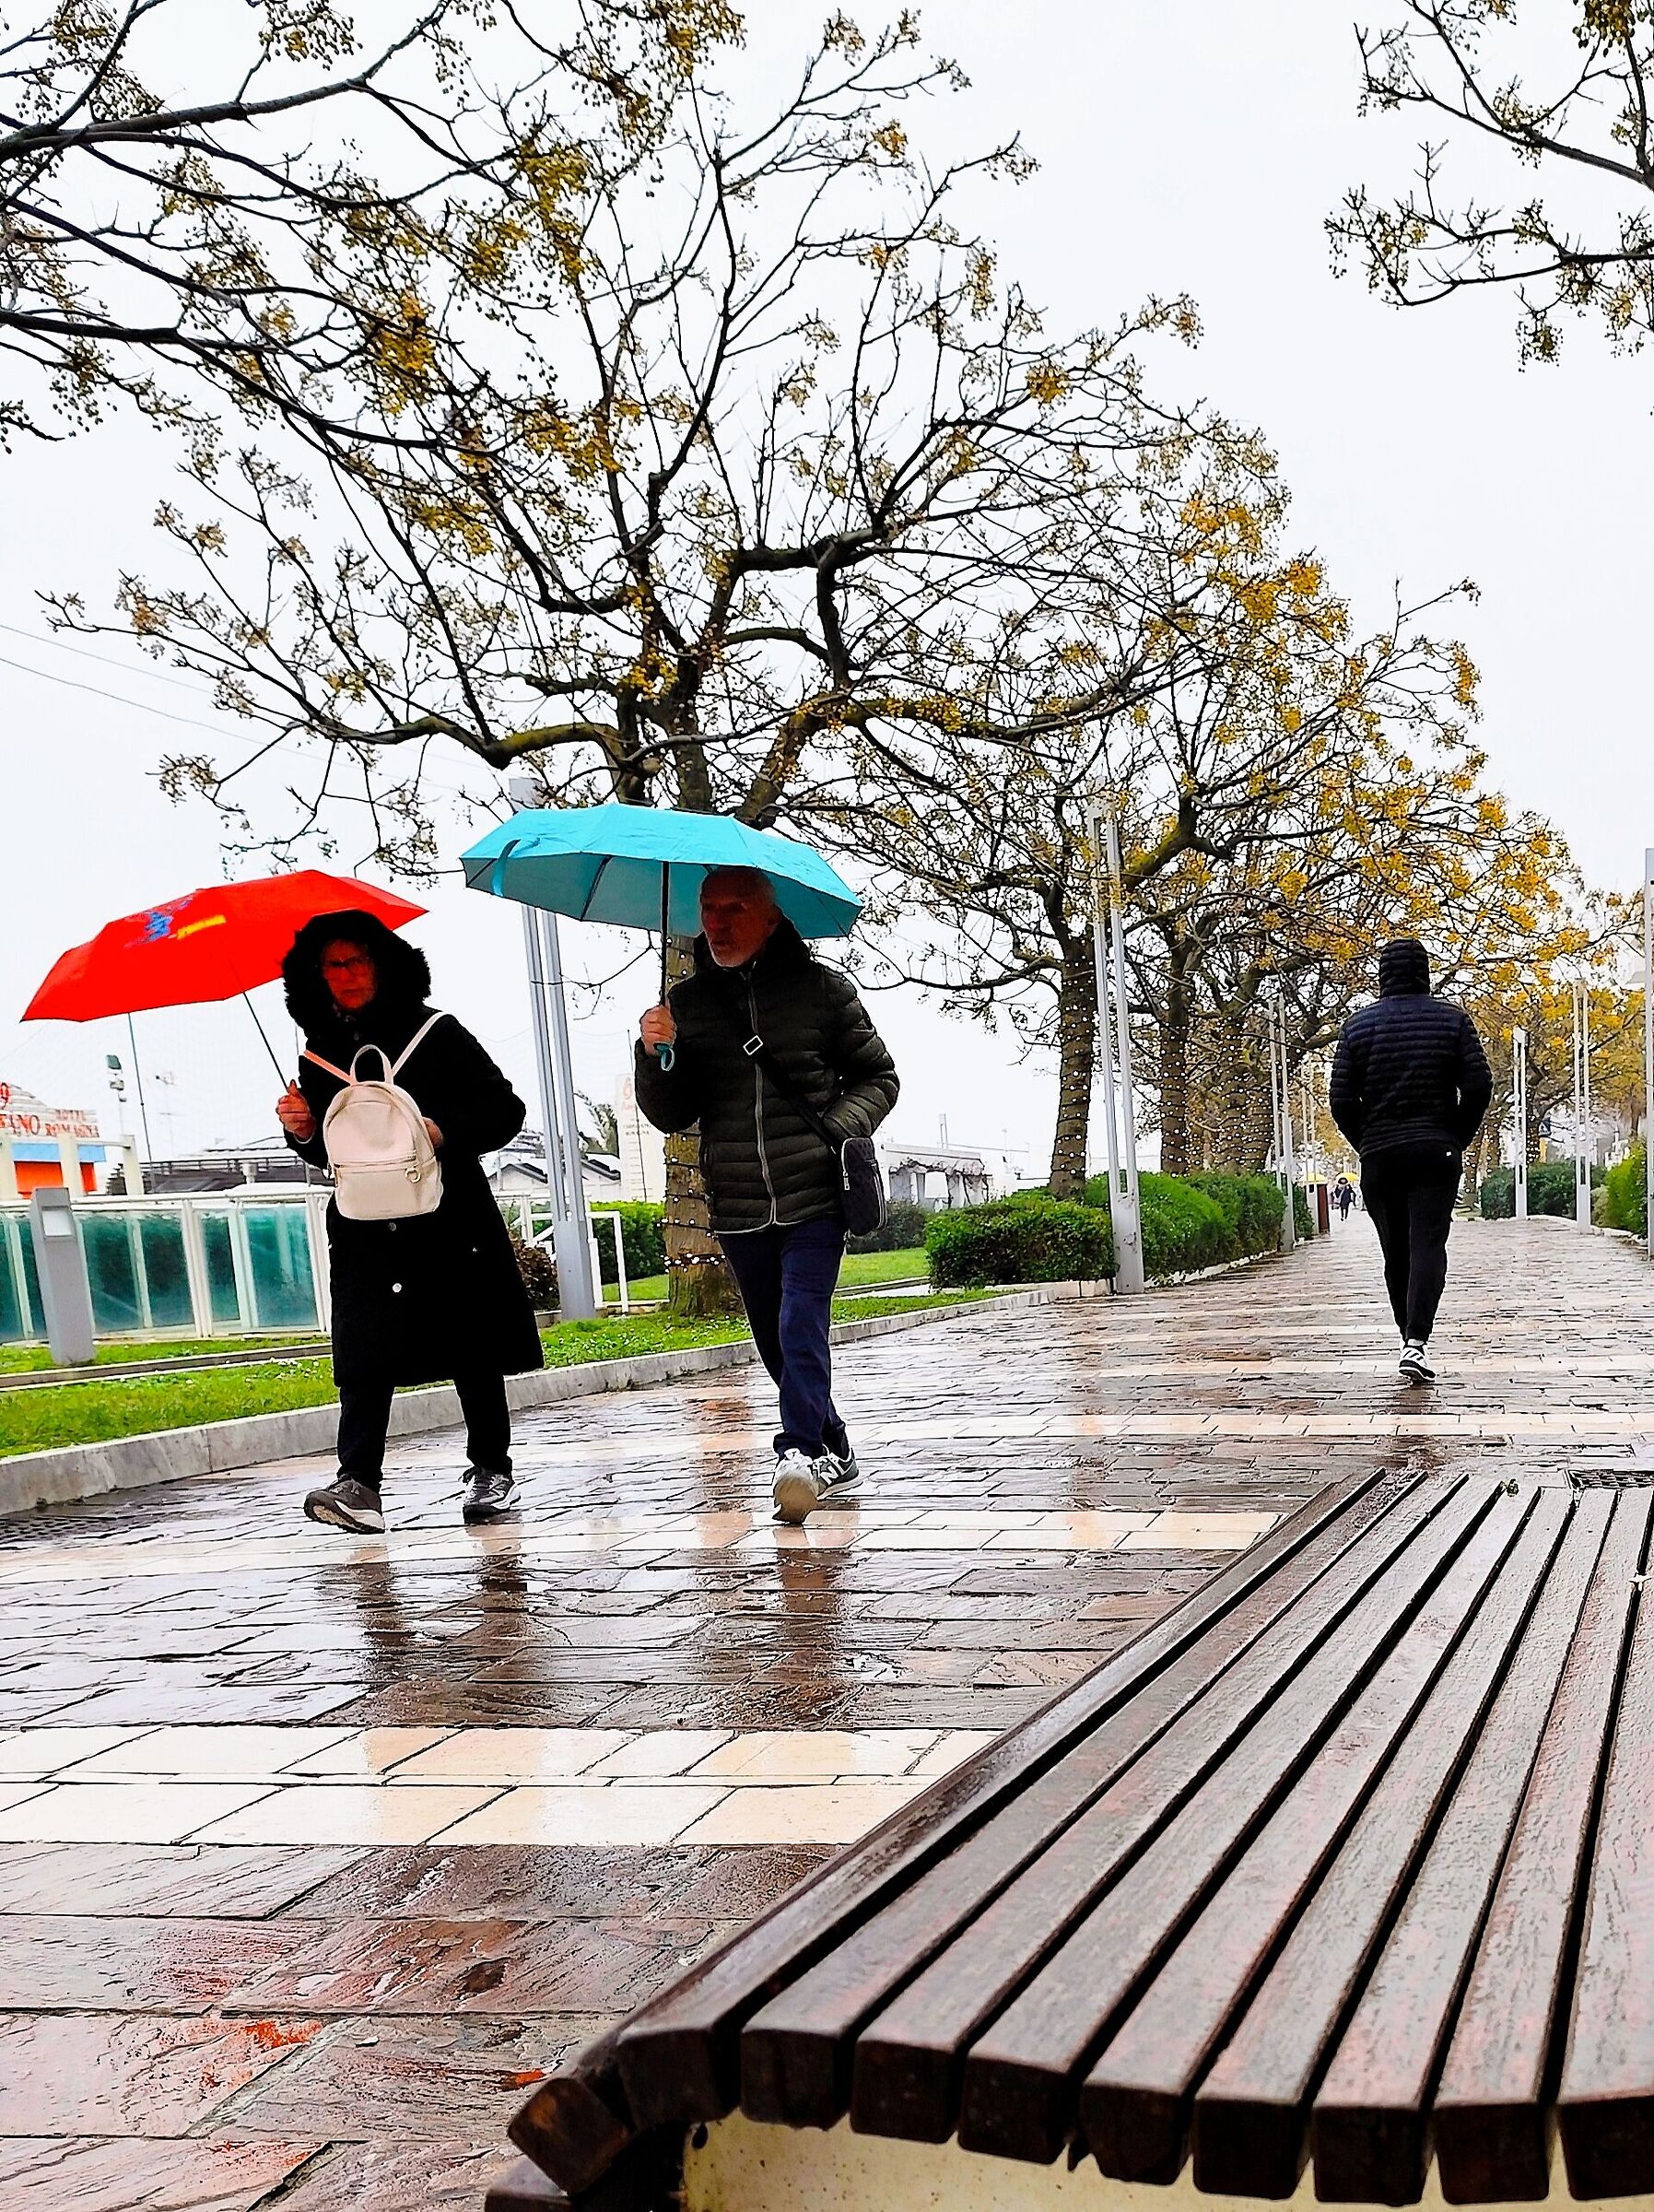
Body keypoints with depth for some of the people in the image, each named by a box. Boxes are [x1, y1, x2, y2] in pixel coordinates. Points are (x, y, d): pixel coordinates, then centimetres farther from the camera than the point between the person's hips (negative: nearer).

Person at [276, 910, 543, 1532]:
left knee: (473, 1352, 5)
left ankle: (492, 1470, 18)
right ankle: (357, 1484, -15)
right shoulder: (320, 1052, 10)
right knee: (365, 1354, -11)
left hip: (452, 1217, -2)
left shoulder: (437, 1033, 0)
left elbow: (505, 1109, -1)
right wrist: (302, 1132, -3)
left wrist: (444, 1131, -17)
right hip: (366, 1228, 2)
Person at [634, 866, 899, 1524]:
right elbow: (671, 1116, 8)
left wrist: (842, 1125, -10)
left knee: (801, 1325, -17)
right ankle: (834, 1455, 26)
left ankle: (800, 1451, -17)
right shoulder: (686, 1003, 7)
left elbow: (877, 1076, 9)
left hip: (814, 1195, -4)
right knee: (776, 1340, 12)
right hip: (737, 1207, 4)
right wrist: (655, 1056, -11)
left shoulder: (822, 989, 0)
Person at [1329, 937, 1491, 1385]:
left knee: (1395, 1253, 11)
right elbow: (1479, 1087, -3)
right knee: (1428, 1246, -6)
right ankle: (1417, 1341, -21)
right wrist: (1457, 1139, 9)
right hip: (1437, 1151, -1)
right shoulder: (1452, 1019, 3)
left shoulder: (1358, 1025, 4)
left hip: (1379, 1157, 1)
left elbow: (1341, 1100, -1)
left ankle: (1410, 1340, 17)